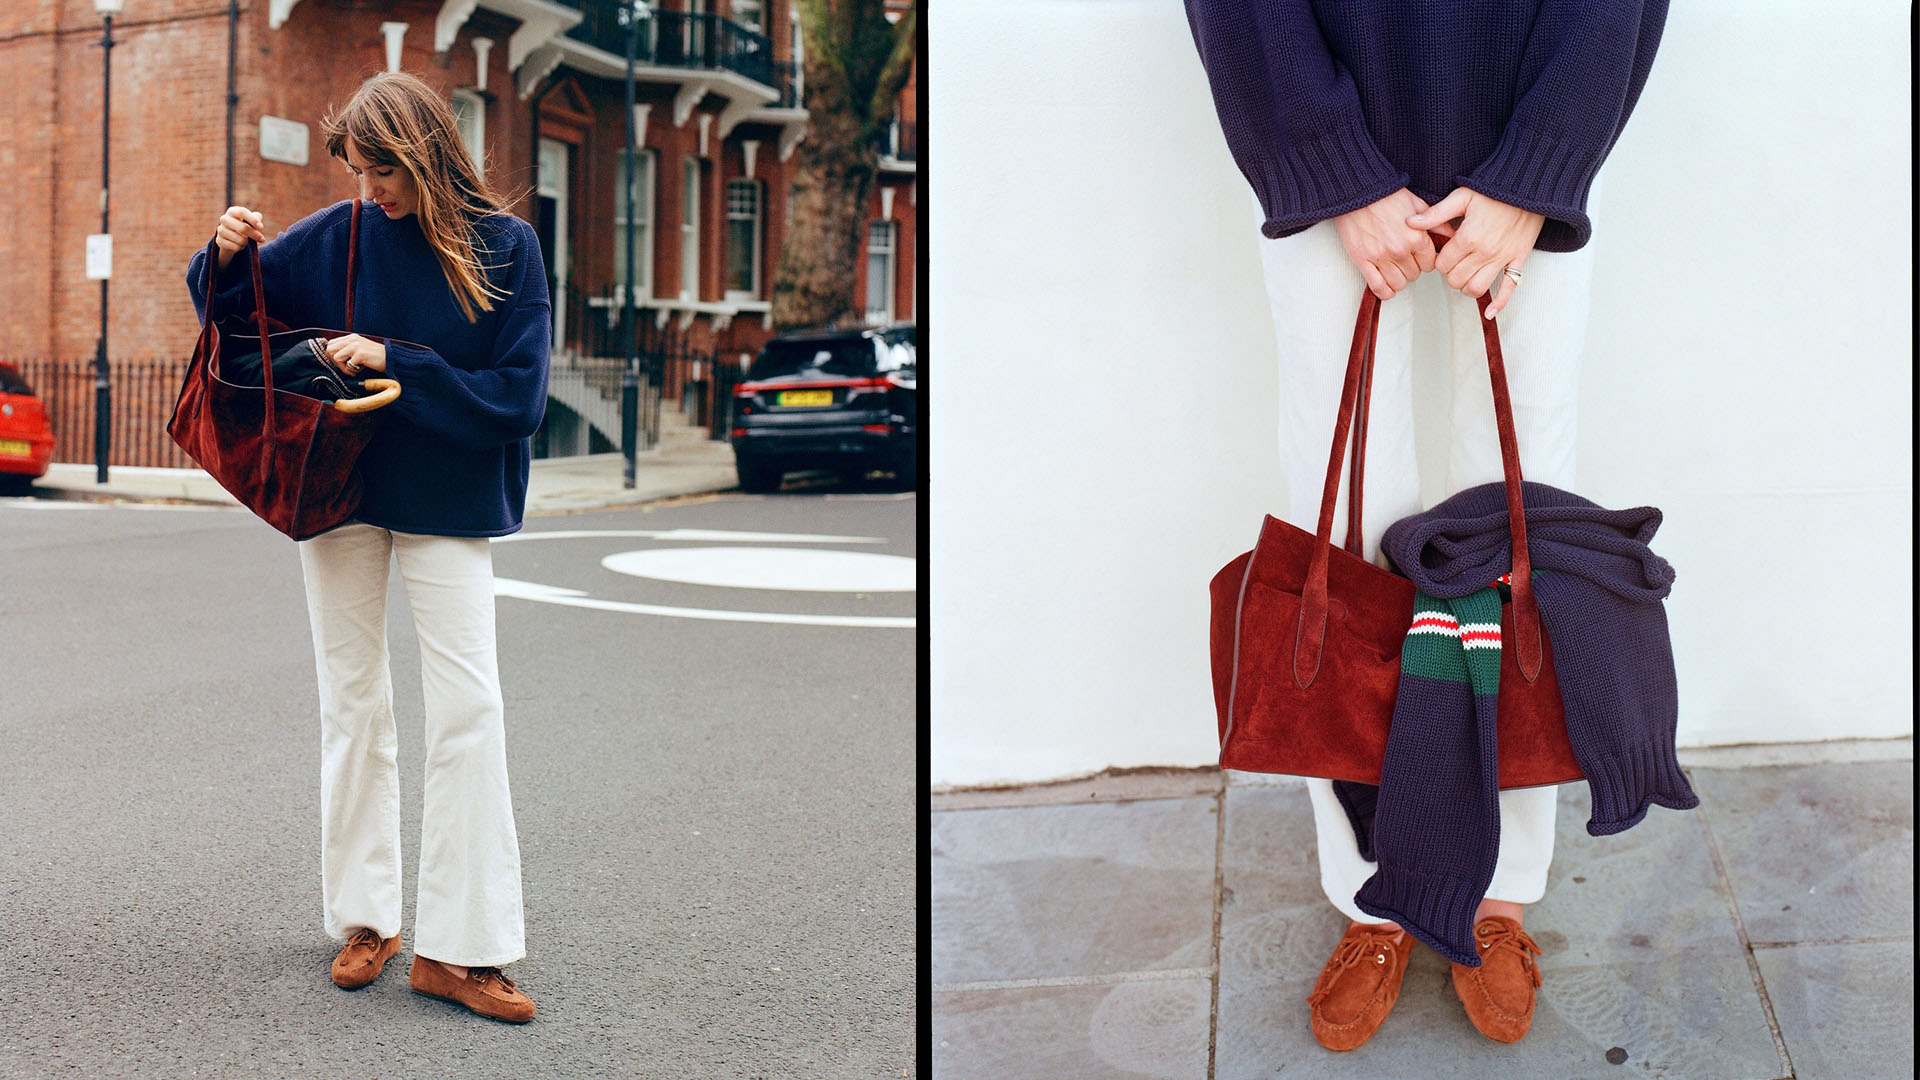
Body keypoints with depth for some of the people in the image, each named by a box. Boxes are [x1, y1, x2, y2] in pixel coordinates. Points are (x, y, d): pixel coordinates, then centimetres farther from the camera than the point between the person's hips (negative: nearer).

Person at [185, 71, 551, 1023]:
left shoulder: (503, 246, -9)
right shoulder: (336, 237, -3)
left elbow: (517, 399, -13)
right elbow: (230, 311, 8)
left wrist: (394, 363, -18)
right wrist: (225, 255, -13)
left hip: (448, 500, -2)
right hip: (340, 489, 2)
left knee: (468, 710, -7)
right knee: (353, 704, 9)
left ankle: (456, 948, -1)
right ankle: (364, 919, 21)